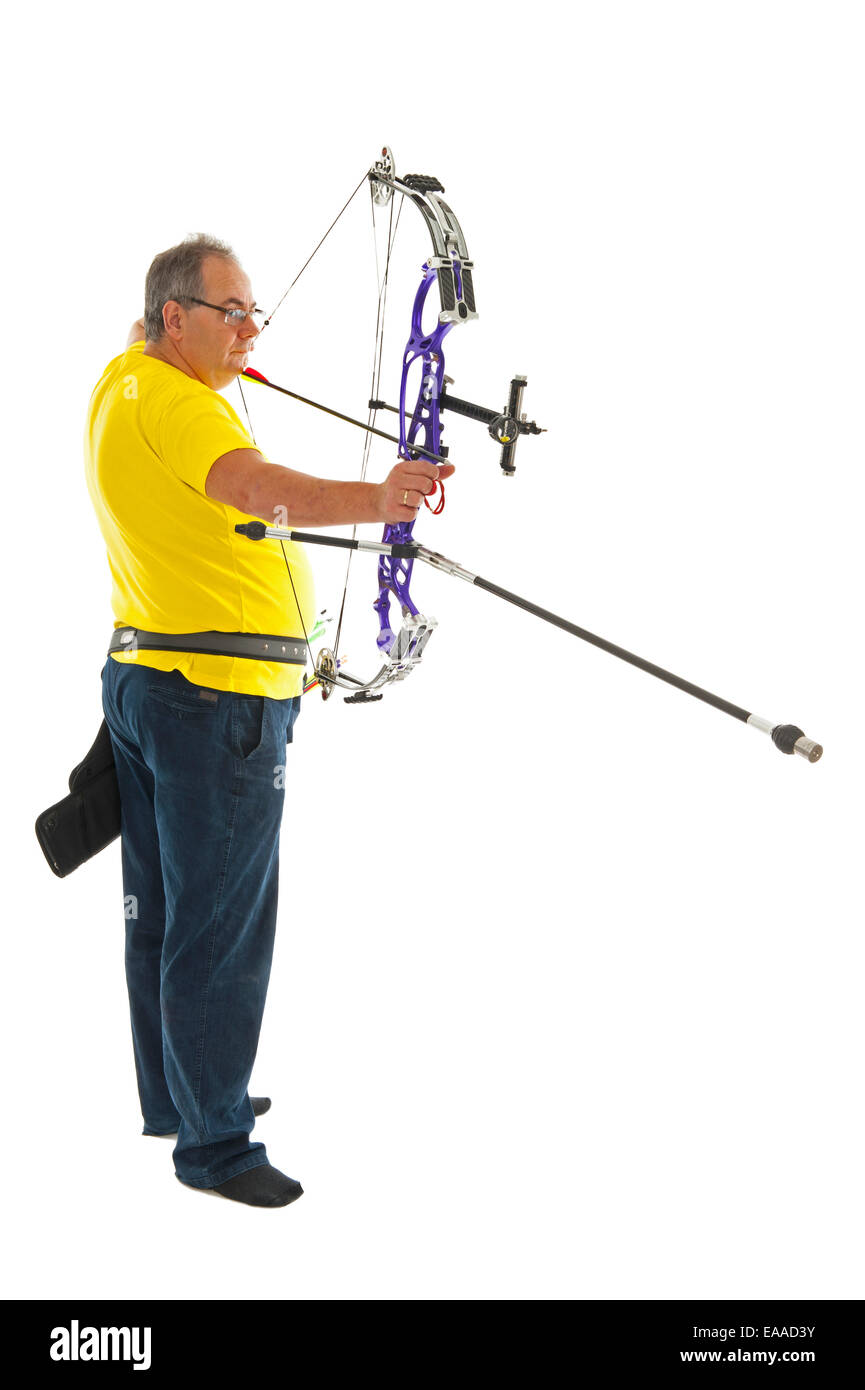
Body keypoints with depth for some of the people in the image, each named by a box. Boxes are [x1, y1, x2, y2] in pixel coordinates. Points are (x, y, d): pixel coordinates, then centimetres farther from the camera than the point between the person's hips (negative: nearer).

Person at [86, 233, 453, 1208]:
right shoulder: (173, 404, -20)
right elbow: (254, 485, -41)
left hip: (141, 680, 11)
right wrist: (372, 499, -55)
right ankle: (214, 1143, 4)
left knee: (160, 910, 19)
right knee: (222, 928, -3)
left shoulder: (122, 383, 11)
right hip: (220, 697, -11)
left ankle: (174, 1096, 33)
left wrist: (224, 357, 55)